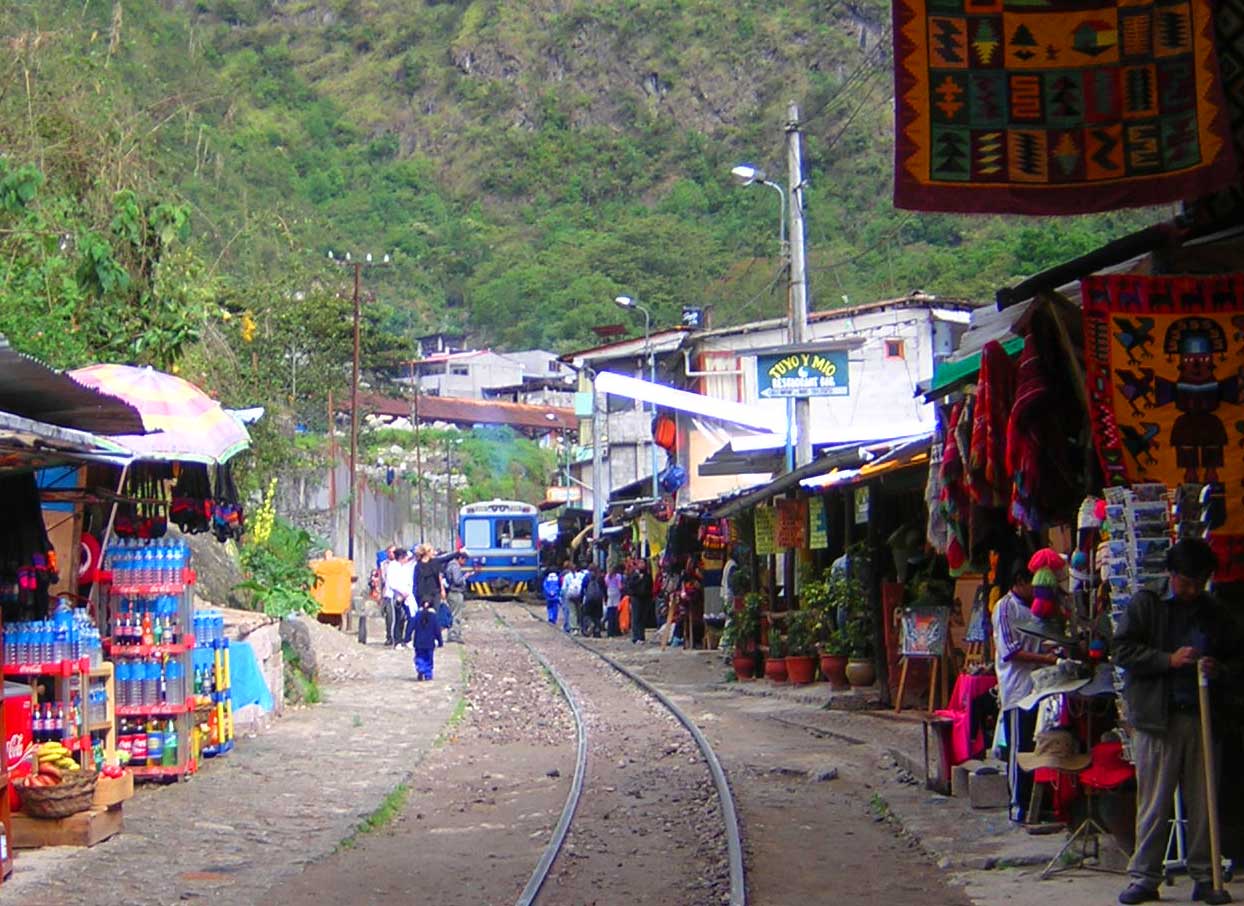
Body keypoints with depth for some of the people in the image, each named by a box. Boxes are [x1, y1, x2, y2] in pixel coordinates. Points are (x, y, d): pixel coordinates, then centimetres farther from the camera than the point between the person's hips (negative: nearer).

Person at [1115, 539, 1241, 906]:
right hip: (1156, 719, -3)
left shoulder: (1214, 613, 14)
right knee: (1154, 803, -1)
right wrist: (1169, 659, -15)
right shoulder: (1145, 604, 4)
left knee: (1203, 803, 5)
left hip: (1203, 718, 3)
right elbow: (1123, 651, -3)